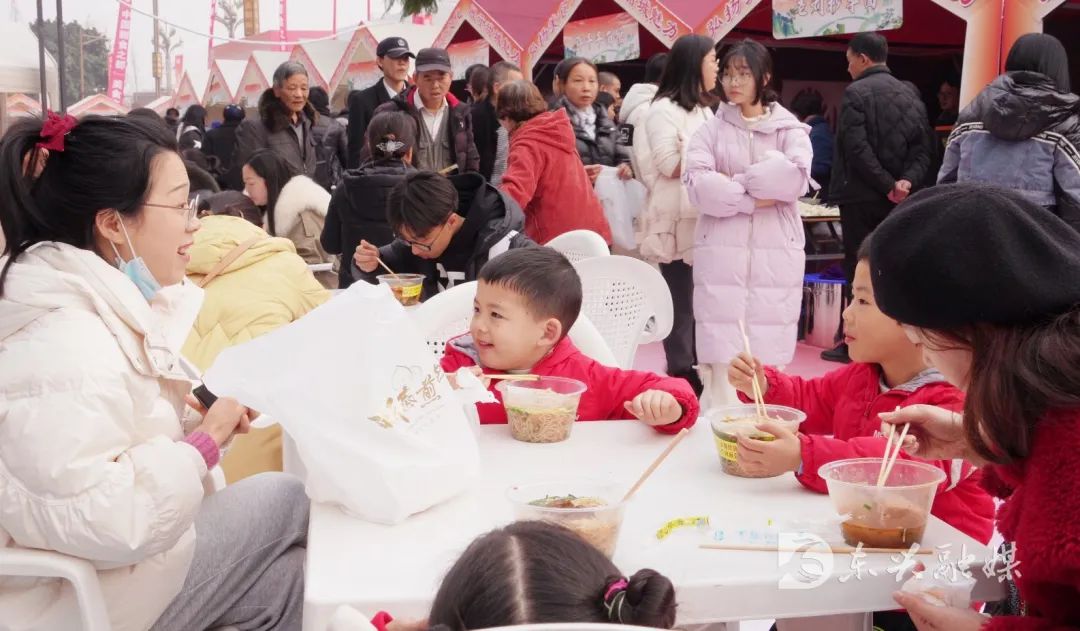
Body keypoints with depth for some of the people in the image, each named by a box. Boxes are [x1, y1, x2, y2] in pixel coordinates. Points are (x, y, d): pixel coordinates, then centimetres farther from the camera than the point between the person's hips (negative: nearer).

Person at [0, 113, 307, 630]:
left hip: (121, 546, 9)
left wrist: (197, 415, -3)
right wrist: (205, 440, -24)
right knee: (287, 500, -3)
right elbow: (100, 521, -37)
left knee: (293, 571, 7)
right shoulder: (64, 347, -30)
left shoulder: (103, 303, 2)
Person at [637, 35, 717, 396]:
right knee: (681, 301, -5)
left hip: (704, 218, 8)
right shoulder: (664, 109, -6)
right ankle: (681, 374, 2)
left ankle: (696, 368, 14)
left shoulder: (703, 109, 21)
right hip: (677, 221, -8)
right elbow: (669, 165, -14)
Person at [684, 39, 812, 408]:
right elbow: (698, 185, -7)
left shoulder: (789, 129, 9)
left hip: (776, 257, 0)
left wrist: (732, 181, -7)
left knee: (768, 361, 2)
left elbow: (795, 177, -12)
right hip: (721, 255, 0)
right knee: (722, 363, -3)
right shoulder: (712, 129, 10)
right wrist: (754, 198, -12)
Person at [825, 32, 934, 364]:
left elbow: (857, 148, -17)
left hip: (862, 196, -6)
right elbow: (924, 146, 3)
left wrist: (886, 185, -13)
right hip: (895, 198, 6)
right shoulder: (910, 94, 12)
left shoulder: (856, 92, -8)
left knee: (859, 270, -1)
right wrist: (907, 180, -8)